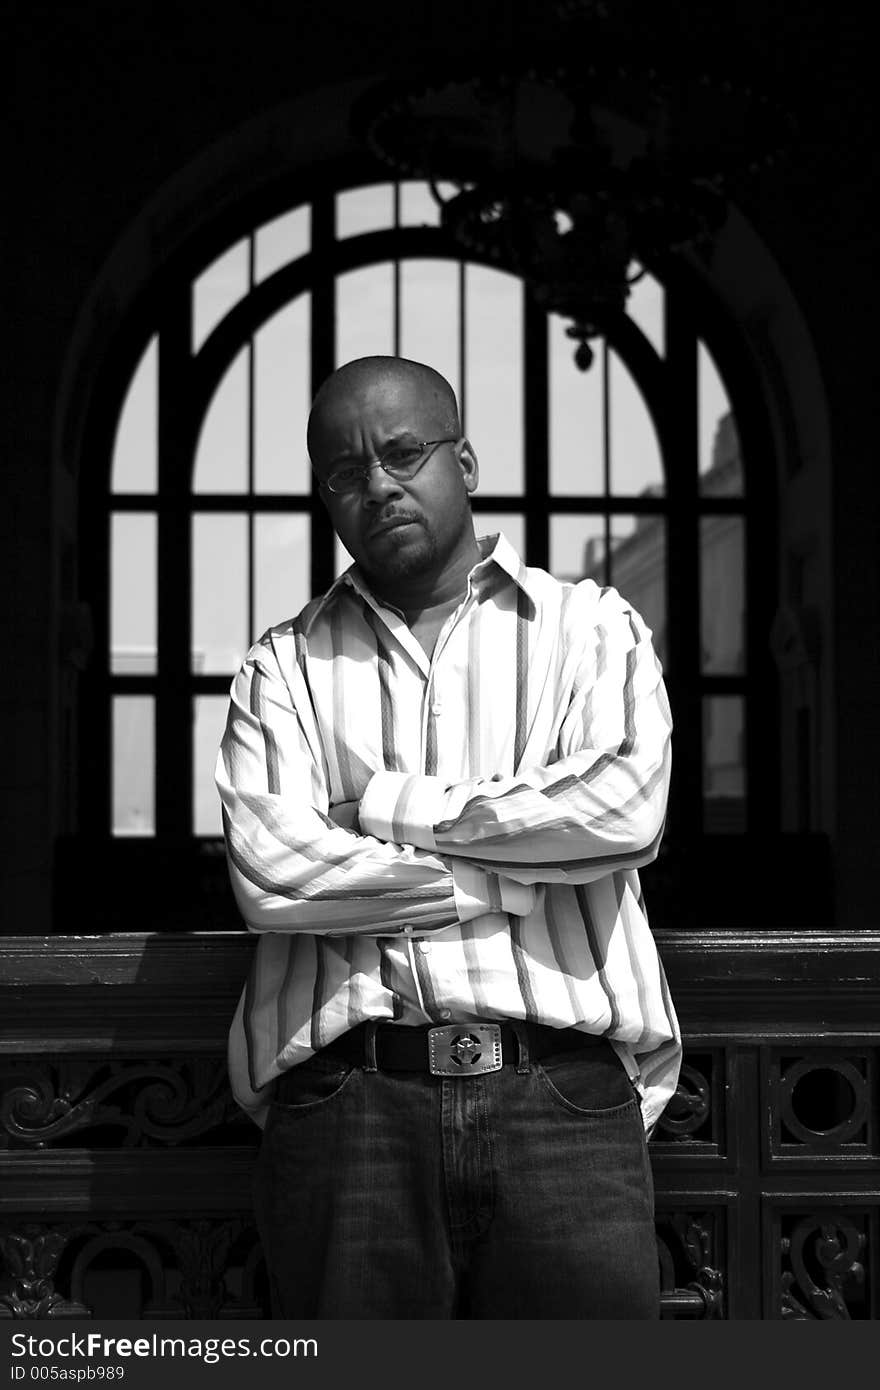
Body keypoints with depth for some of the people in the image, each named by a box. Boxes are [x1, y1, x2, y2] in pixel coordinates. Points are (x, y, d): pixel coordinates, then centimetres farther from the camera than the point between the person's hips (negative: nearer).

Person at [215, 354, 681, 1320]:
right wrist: (526, 868, -5)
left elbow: (626, 805, -6)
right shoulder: (284, 668, 14)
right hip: (348, 1100, 1)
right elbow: (270, 873, -4)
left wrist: (387, 805, -2)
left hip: (562, 1094, 0)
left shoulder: (590, 627, 13)